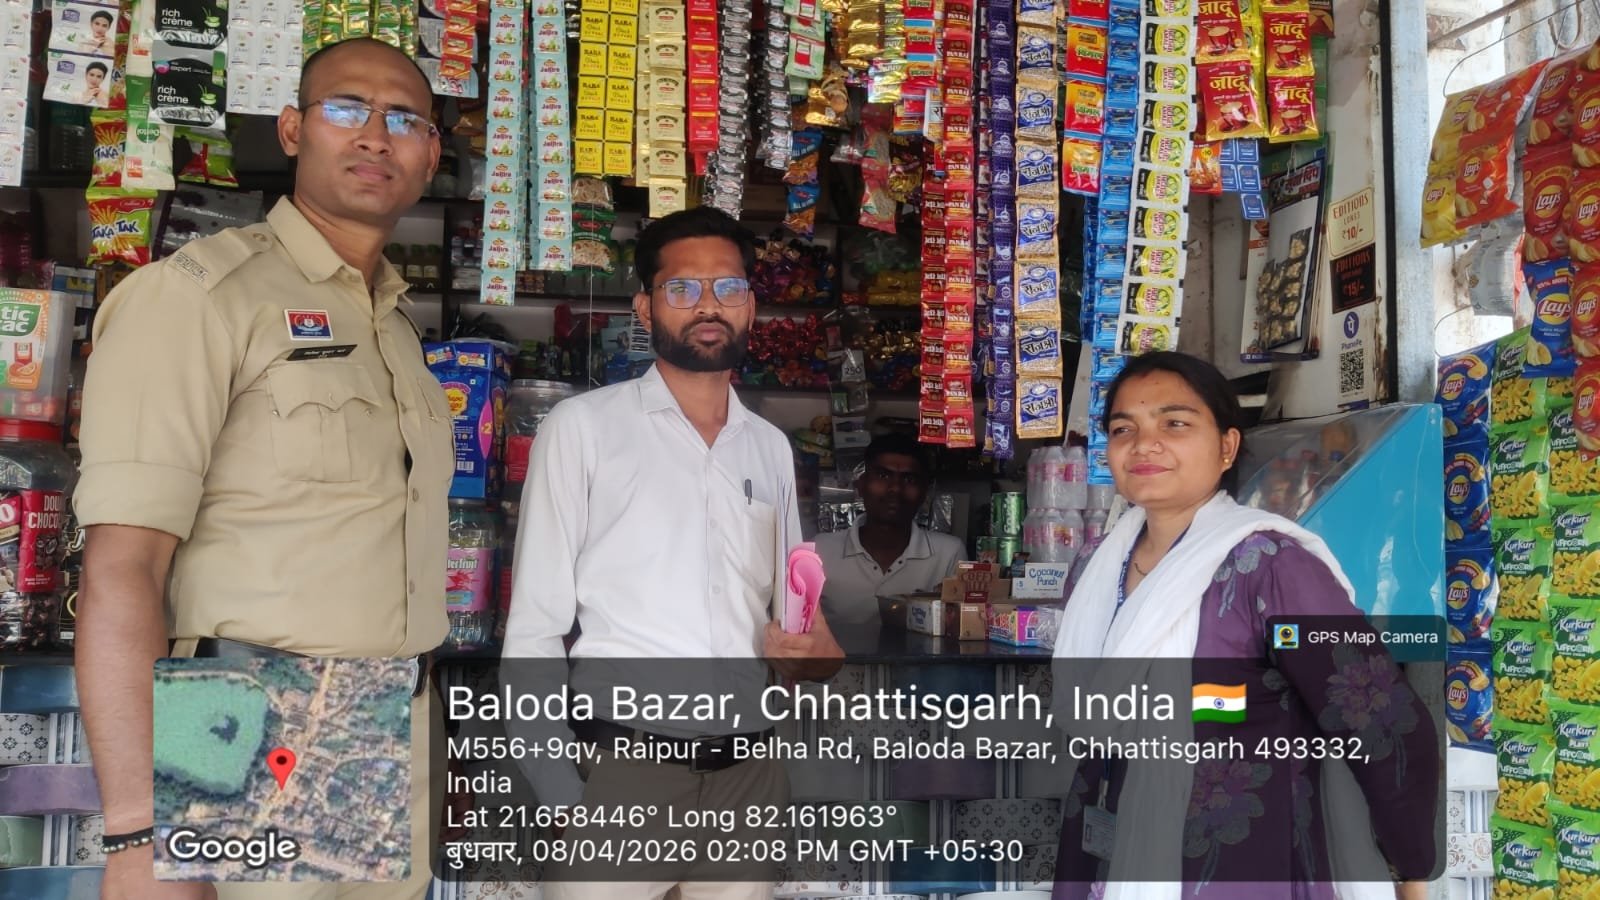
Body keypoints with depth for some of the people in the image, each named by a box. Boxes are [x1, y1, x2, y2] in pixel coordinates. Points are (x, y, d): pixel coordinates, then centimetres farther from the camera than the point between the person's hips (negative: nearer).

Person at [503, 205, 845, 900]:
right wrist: (556, 787, -13)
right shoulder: (583, 427, -3)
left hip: (749, 771, 4)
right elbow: (534, 625, -4)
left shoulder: (771, 448, 11)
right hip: (621, 768, -4)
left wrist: (817, 652, -1)